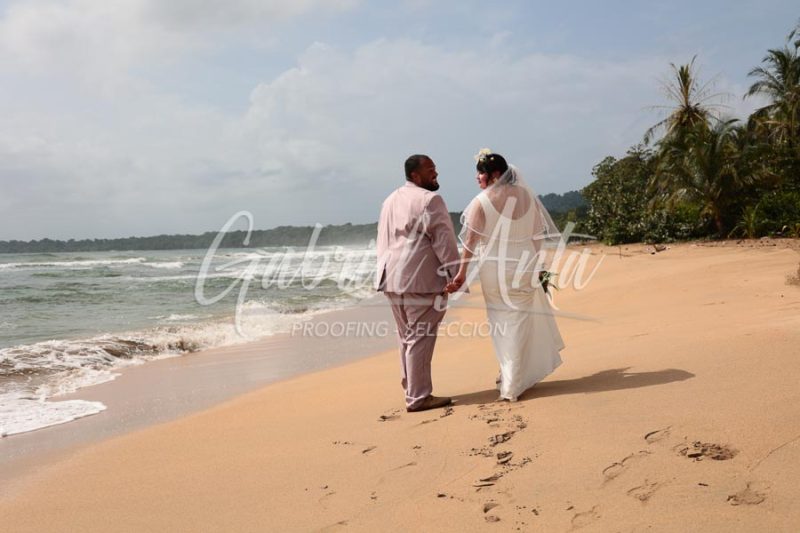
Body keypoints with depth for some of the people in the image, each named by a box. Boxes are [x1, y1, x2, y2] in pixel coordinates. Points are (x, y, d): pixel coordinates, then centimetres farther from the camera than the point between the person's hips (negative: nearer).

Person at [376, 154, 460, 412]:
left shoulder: (390, 200, 19)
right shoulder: (429, 200, -9)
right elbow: (444, 240, -12)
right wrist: (455, 274, -8)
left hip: (393, 278, 9)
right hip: (421, 279, -9)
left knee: (407, 337, 14)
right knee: (420, 338, -5)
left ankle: (411, 390, 19)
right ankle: (418, 397, -2)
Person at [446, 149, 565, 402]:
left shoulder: (481, 202, -10)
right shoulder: (527, 196, 1)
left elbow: (471, 241, -11)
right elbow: (538, 236, 5)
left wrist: (462, 272, -7)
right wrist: (539, 267, 15)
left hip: (493, 271, -2)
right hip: (523, 268, 2)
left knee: (501, 323, 12)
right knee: (519, 324, 10)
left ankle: (511, 376, 23)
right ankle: (513, 384, 16)